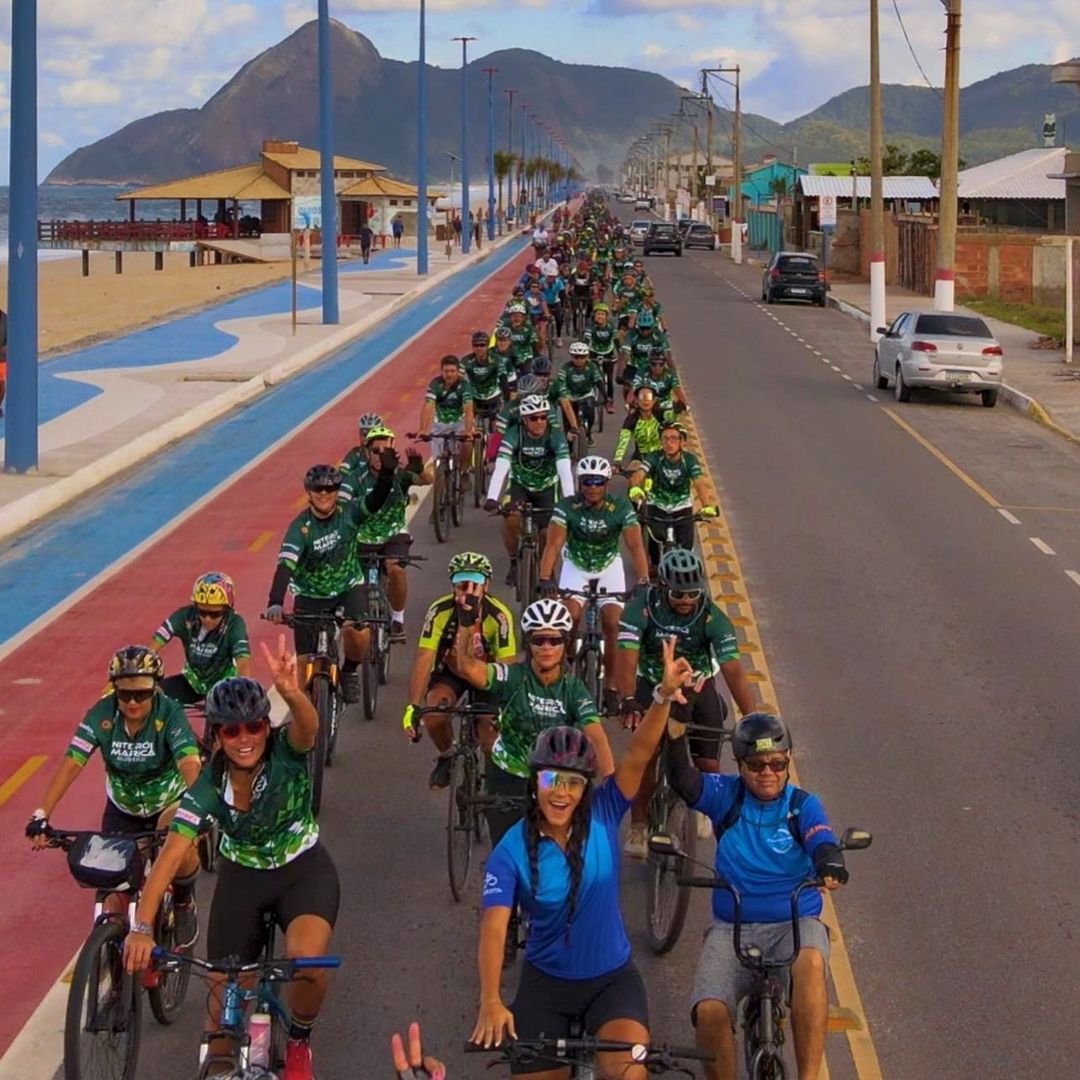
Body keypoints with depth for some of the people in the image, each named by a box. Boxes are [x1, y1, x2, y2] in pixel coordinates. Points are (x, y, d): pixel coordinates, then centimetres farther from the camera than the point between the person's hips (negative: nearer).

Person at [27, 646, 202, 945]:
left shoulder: (169, 713, -27)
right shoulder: (102, 714, -22)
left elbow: (190, 764, -39)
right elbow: (71, 763, -28)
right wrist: (41, 815, -39)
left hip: (169, 802, -3)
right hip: (122, 807, 3)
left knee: (182, 852, -31)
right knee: (115, 889, -5)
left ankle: (184, 902, 1)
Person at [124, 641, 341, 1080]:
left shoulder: (286, 753, -24)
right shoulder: (209, 786, -21)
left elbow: (308, 727, -48)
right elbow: (171, 854, -29)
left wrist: (291, 692, -73)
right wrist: (141, 927, -42)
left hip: (304, 871, -2)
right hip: (241, 878, 2)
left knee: (307, 958, -29)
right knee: (222, 988, 0)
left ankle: (298, 1044, 0)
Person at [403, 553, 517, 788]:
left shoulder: (499, 616, -29)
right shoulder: (439, 612, -27)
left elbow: (506, 666, -27)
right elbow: (423, 660, -29)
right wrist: (412, 707, -36)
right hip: (450, 671, 1)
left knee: (490, 727, -20)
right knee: (434, 712, -27)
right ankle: (446, 756, 5)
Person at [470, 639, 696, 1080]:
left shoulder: (603, 817, -9)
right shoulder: (511, 852, -14)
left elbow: (637, 757, -23)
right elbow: (494, 925, -25)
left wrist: (664, 695, -39)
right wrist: (491, 1001, -38)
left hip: (612, 978, 0)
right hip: (546, 981, 1)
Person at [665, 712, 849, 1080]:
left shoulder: (803, 805, 3)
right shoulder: (727, 796, 4)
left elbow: (823, 843, -16)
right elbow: (683, 780, -14)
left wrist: (830, 866, -41)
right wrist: (675, 724, -32)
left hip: (795, 925, -1)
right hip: (731, 928, 1)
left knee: (810, 962, -37)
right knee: (709, 1011, -24)